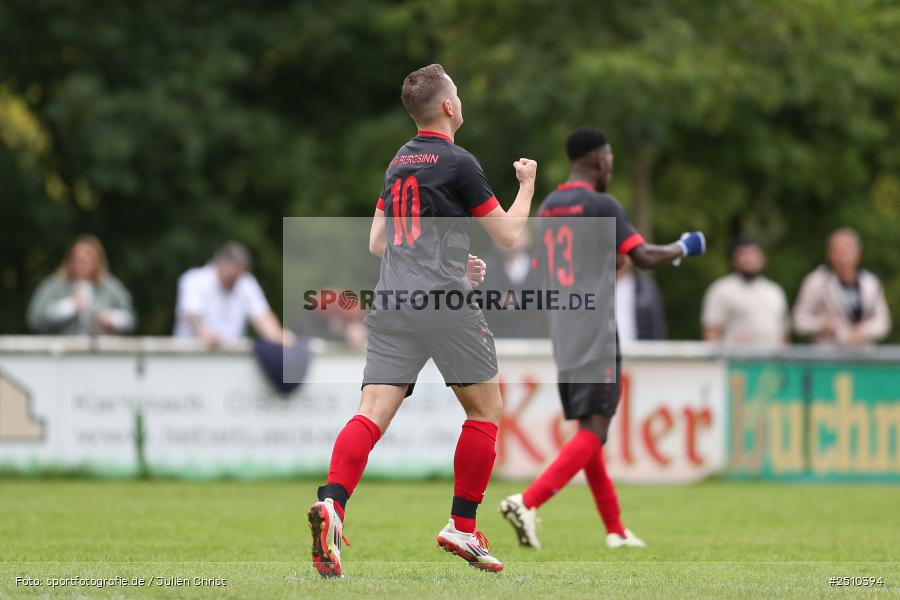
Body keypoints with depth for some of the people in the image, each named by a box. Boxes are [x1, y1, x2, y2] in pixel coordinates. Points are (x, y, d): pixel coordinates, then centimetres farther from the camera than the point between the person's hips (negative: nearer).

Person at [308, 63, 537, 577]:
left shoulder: (399, 162, 17)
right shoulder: (458, 163, -4)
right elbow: (510, 235, 1)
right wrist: (527, 184, 18)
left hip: (391, 303, 6)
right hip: (445, 304, -5)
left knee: (372, 414, -6)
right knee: (485, 408, 13)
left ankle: (332, 504, -30)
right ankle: (463, 528, 11)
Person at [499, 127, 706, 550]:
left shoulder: (546, 208, 14)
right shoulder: (600, 205, -8)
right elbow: (644, 258, -10)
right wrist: (682, 249, 8)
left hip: (563, 338, 8)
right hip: (596, 337, -8)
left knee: (588, 431, 12)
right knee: (592, 431, -10)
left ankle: (616, 530, 17)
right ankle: (527, 502, -25)